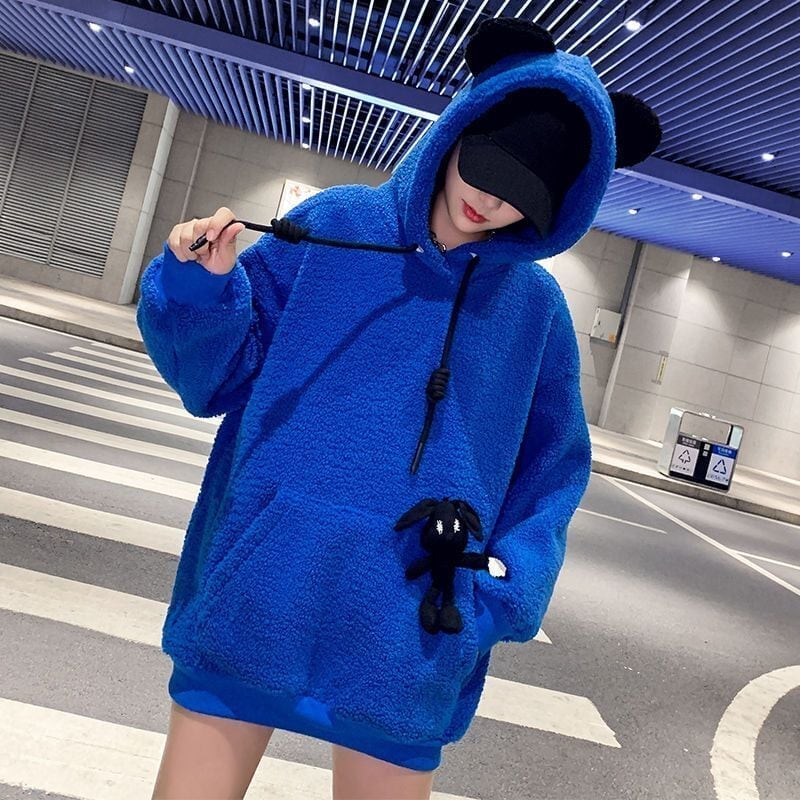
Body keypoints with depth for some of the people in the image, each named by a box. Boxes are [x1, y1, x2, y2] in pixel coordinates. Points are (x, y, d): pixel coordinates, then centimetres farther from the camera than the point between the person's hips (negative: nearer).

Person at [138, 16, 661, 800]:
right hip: (257, 588, 0)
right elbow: (222, 375, 1)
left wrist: (507, 590, -5)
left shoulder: (536, 307, 2)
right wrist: (204, 289, -18)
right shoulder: (334, 224, -1)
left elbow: (552, 468, 7)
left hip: (405, 631, 1)